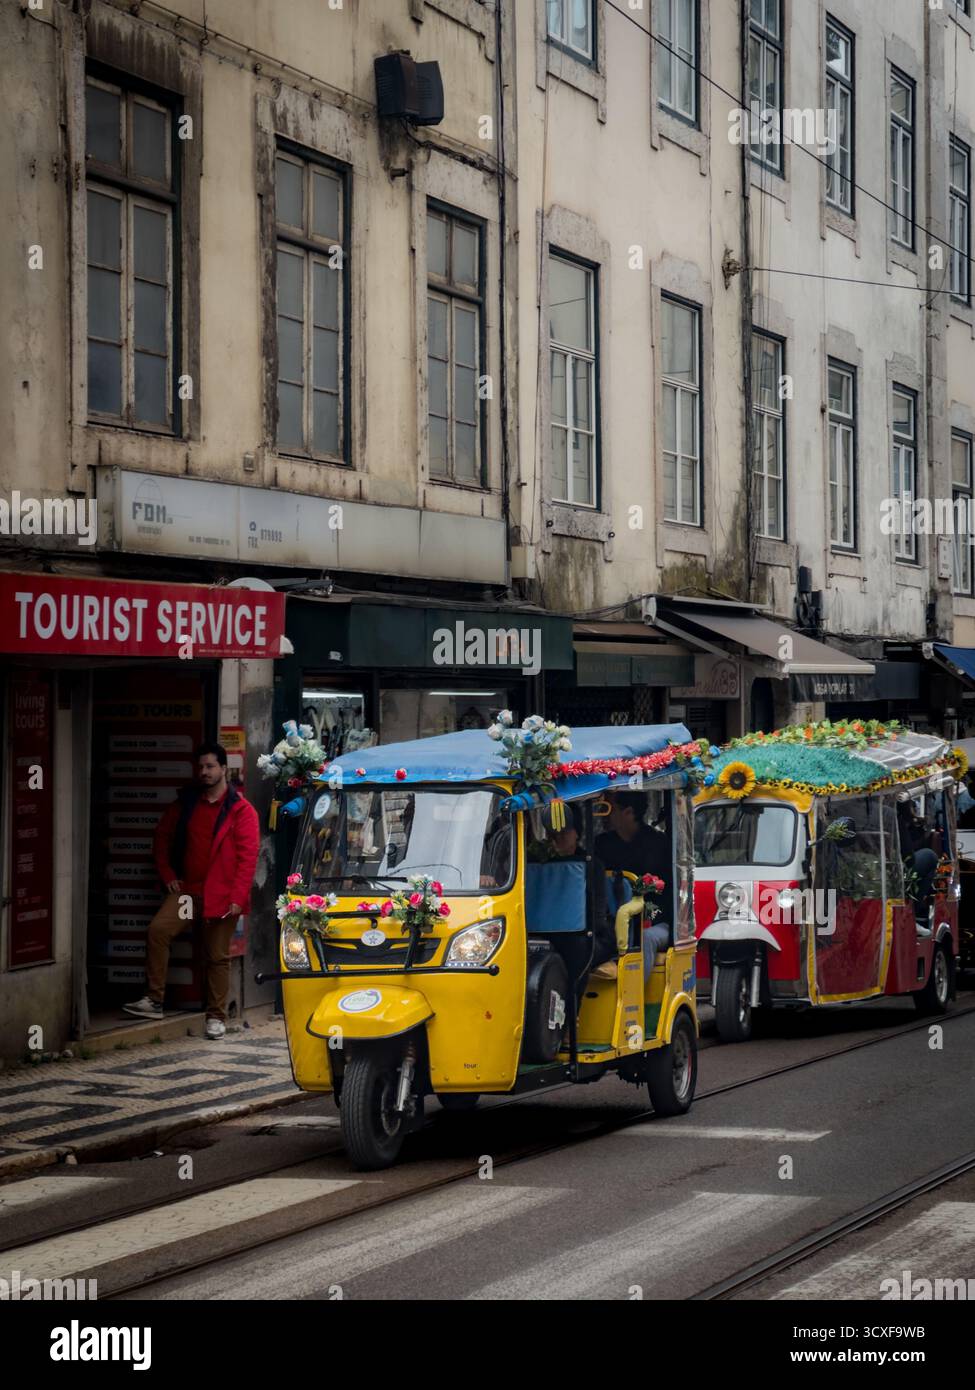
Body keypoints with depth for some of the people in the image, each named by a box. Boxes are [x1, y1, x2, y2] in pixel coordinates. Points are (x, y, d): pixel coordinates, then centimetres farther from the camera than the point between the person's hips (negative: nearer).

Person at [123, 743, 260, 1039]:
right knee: (158, 928, -18)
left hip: (221, 895, -3)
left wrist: (238, 897, -16)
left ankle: (216, 1016, 16)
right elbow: (163, 836, 21)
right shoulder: (186, 803, 9)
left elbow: (248, 855, -9)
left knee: (218, 956, 3)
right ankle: (154, 1001, -14)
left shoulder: (240, 810, -5)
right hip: (187, 889, 4)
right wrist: (168, 875, 10)